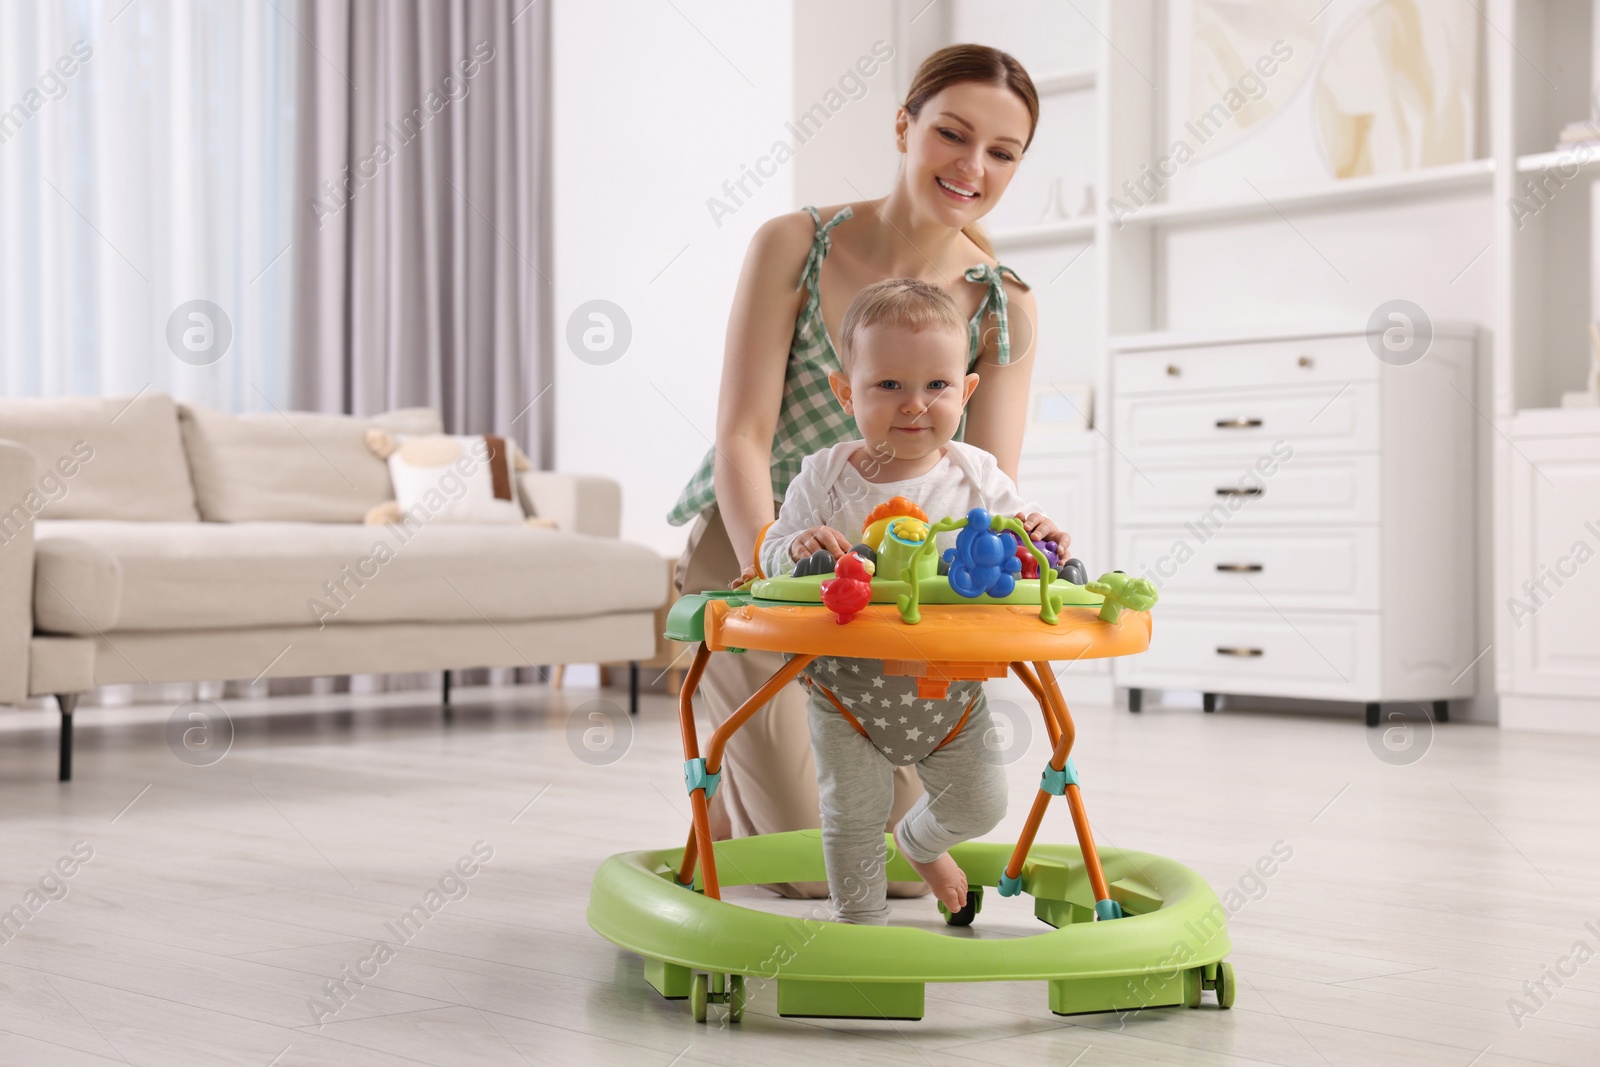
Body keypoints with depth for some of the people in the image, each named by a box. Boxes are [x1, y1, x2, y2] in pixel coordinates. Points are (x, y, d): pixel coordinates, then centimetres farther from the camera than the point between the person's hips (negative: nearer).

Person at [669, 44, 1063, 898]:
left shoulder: (1004, 309, -6)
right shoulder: (795, 247, -14)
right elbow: (742, 438, -18)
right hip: (749, 548, -3)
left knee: (910, 867, 4)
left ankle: (766, 769, 34)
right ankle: (729, 791, 28)